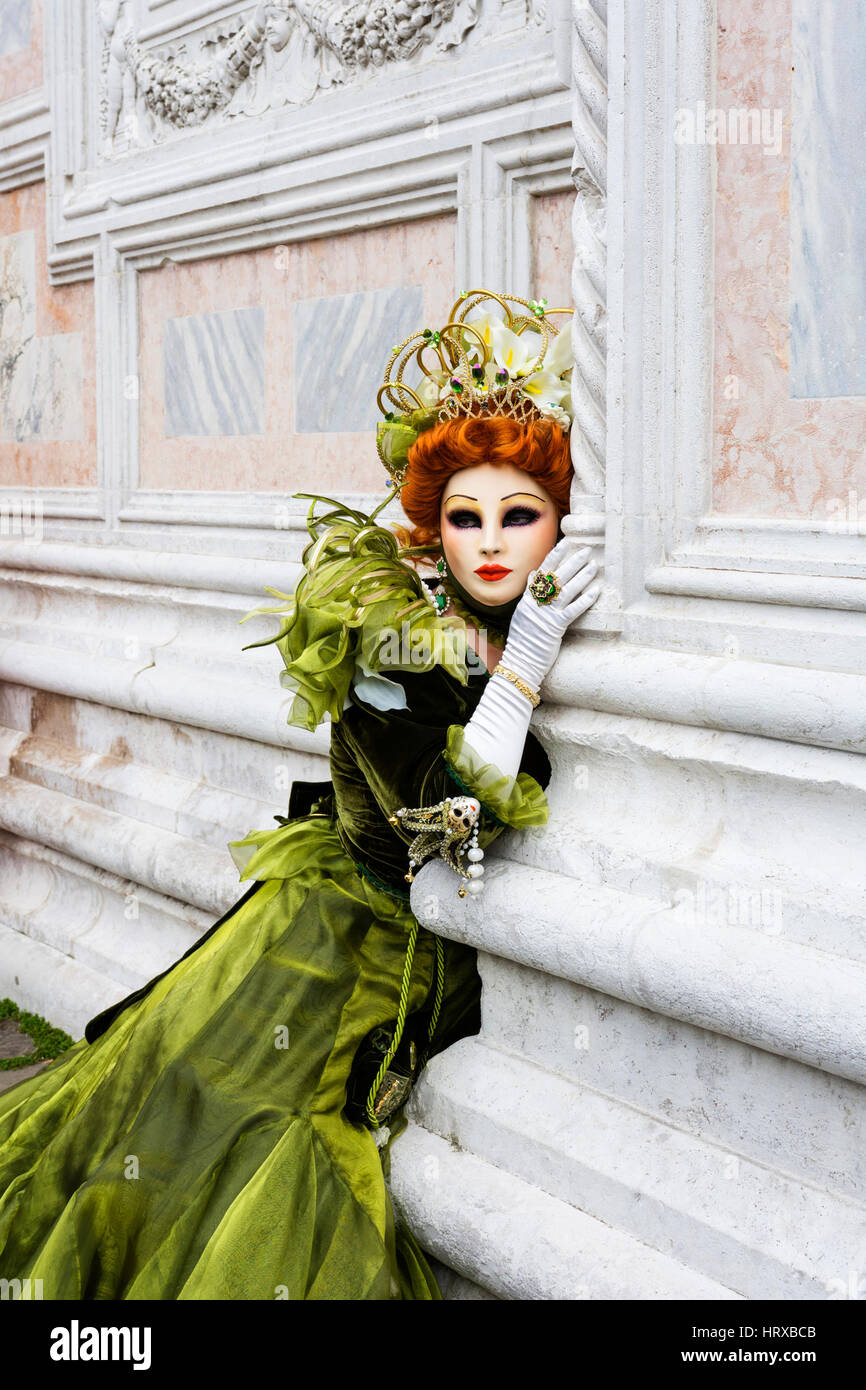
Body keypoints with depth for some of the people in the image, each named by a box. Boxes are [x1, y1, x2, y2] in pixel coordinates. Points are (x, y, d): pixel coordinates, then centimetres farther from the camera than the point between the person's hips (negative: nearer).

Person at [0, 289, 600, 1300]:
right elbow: (438, 815, -23)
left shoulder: (572, 631, -3)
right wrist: (522, 658, -27)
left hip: (434, 951, 3)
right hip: (338, 905, -2)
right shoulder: (385, 616, -15)